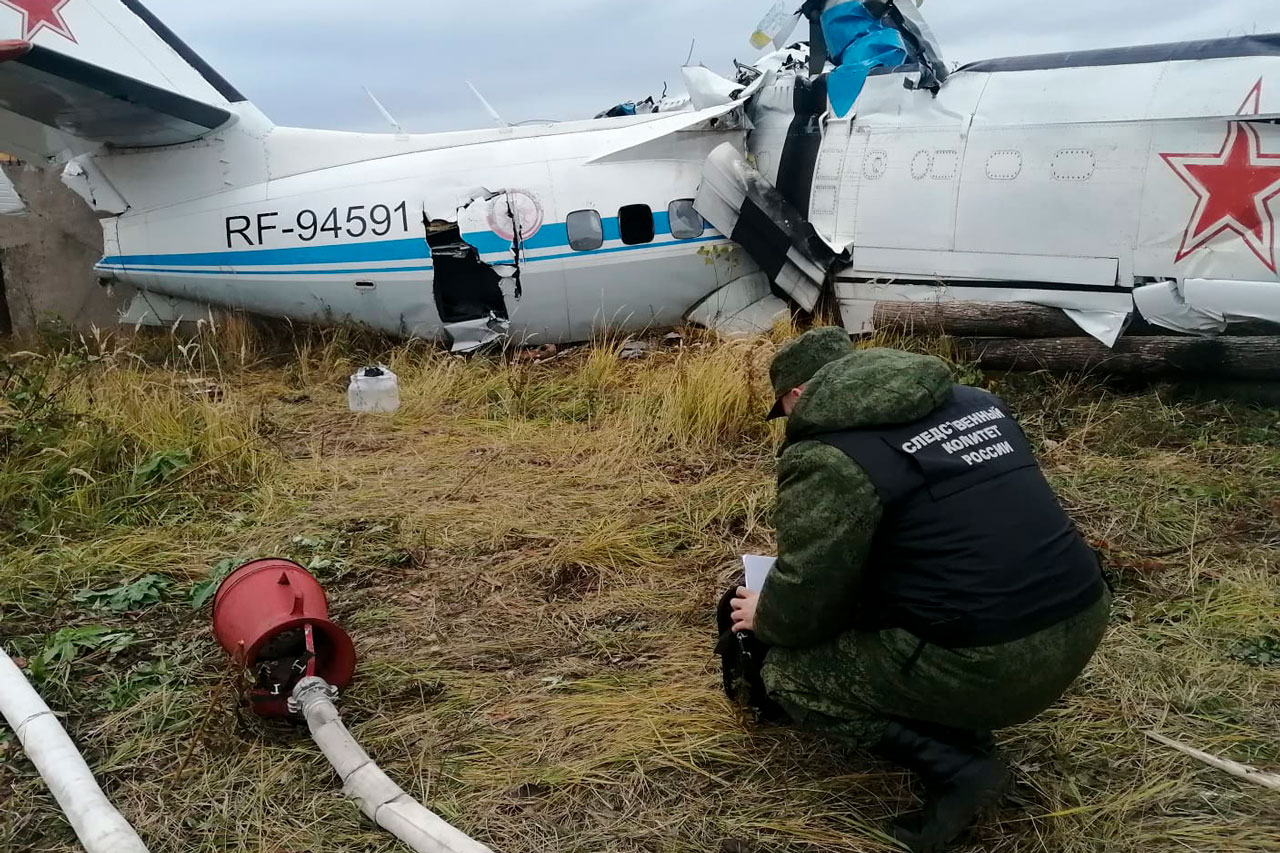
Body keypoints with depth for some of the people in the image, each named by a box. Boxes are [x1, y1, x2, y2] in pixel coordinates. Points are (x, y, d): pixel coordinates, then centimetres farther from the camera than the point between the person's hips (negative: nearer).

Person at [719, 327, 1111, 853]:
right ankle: (959, 726, 18)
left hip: (994, 664, -8)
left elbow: (805, 602, -8)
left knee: (785, 671, 8)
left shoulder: (828, 458, -11)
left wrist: (763, 617, 15)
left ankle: (957, 764, 0)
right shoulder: (975, 402, 14)